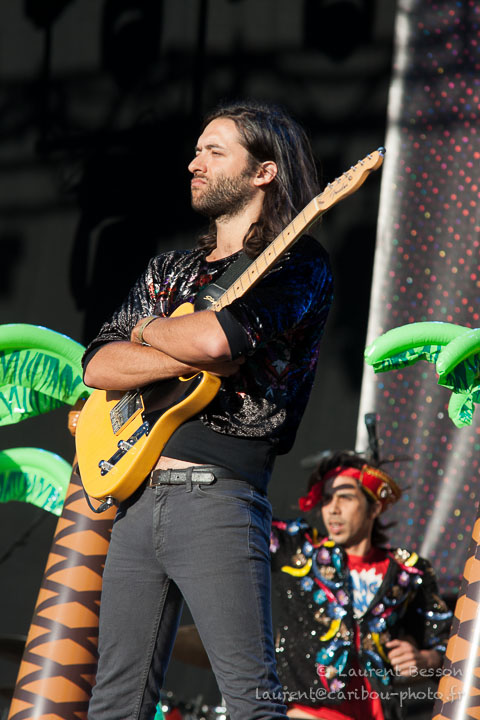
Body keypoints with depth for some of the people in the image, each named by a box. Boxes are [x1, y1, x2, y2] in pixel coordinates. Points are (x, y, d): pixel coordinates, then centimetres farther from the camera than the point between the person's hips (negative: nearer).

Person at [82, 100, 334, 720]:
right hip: (136, 499, 7)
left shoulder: (297, 264, -1)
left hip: (218, 499, -7)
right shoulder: (169, 270, 22)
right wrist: (190, 356, -7)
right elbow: (97, 366, 9)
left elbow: (216, 337, -20)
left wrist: (147, 331, 2)